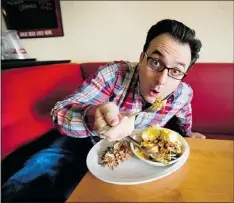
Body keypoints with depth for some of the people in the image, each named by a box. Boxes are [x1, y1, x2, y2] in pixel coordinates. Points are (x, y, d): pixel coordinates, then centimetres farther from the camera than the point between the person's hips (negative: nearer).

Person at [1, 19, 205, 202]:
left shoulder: (183, 94, -14)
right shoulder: (114, 73, -25)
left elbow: (184, 126, 12)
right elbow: (59, 112, -30)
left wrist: (188, 138, -4)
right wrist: (92, 117, -47)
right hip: (88, 141, -1)